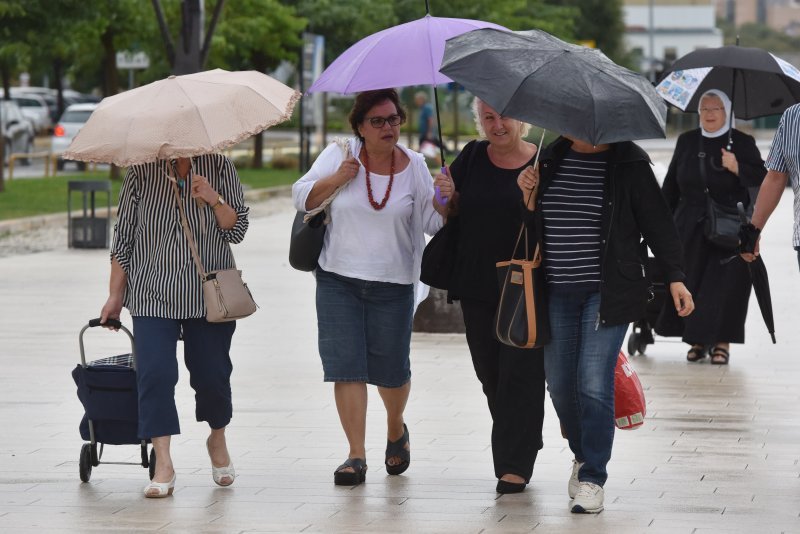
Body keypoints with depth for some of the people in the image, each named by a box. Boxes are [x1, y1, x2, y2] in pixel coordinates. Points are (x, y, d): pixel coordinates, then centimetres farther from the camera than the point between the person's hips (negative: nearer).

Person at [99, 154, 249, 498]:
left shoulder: (220, 167, 4)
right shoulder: (141, 172, 2)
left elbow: (237, 230, 2)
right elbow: (123, 235, 5)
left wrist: (213, 199, -17)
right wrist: (115, 295, 3)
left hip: (209, 297, 1)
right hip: (153, 295, -1)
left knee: (212, 375, 3)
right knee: (154, 373, -13)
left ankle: (217, 439, 33)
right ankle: (163, 464, -11)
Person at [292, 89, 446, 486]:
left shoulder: (414, 166, 3)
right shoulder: (338, 156, 0)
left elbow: (432, 223, 5)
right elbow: (301, 197, 1)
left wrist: (445, 199, -15)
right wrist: (336, 179, -14)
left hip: (393, 285, 0)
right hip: (339, 279, 0)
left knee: (391, 369, 6)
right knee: (346, 365, -7)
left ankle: (396, 429, 37)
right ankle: (356, 456, -4)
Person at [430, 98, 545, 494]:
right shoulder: (472, 157, 7)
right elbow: (452, 216, 13)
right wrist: (449, 196, -8)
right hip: (478, 286, 4)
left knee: (520, 372, -7)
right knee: (491, 374, 11)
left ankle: (514, 466, -5)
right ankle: (519, 449, 27)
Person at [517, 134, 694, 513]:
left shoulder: (628, 163, -4)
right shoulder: (551, 159, 8)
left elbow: (657, 222, -4)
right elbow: (534, 220, 20)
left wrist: (675, 276, -9)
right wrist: (526, 192, -1)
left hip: (607, 293, -5)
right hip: (557, 293, 5)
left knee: (594, 383, -12)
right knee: (559, 383, 7)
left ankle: (592, 478, -3)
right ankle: (582, 455, 33)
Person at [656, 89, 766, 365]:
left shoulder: (742, 143, 1)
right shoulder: (687, 141, 10)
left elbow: (761, 179, -3)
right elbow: (671, 185, 15)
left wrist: (737, 167, -18)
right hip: (690, 228, 3)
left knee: (725, 286, -7)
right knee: (688, 283, -1)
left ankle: (721, 342, 0)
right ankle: (698, 339, 10)